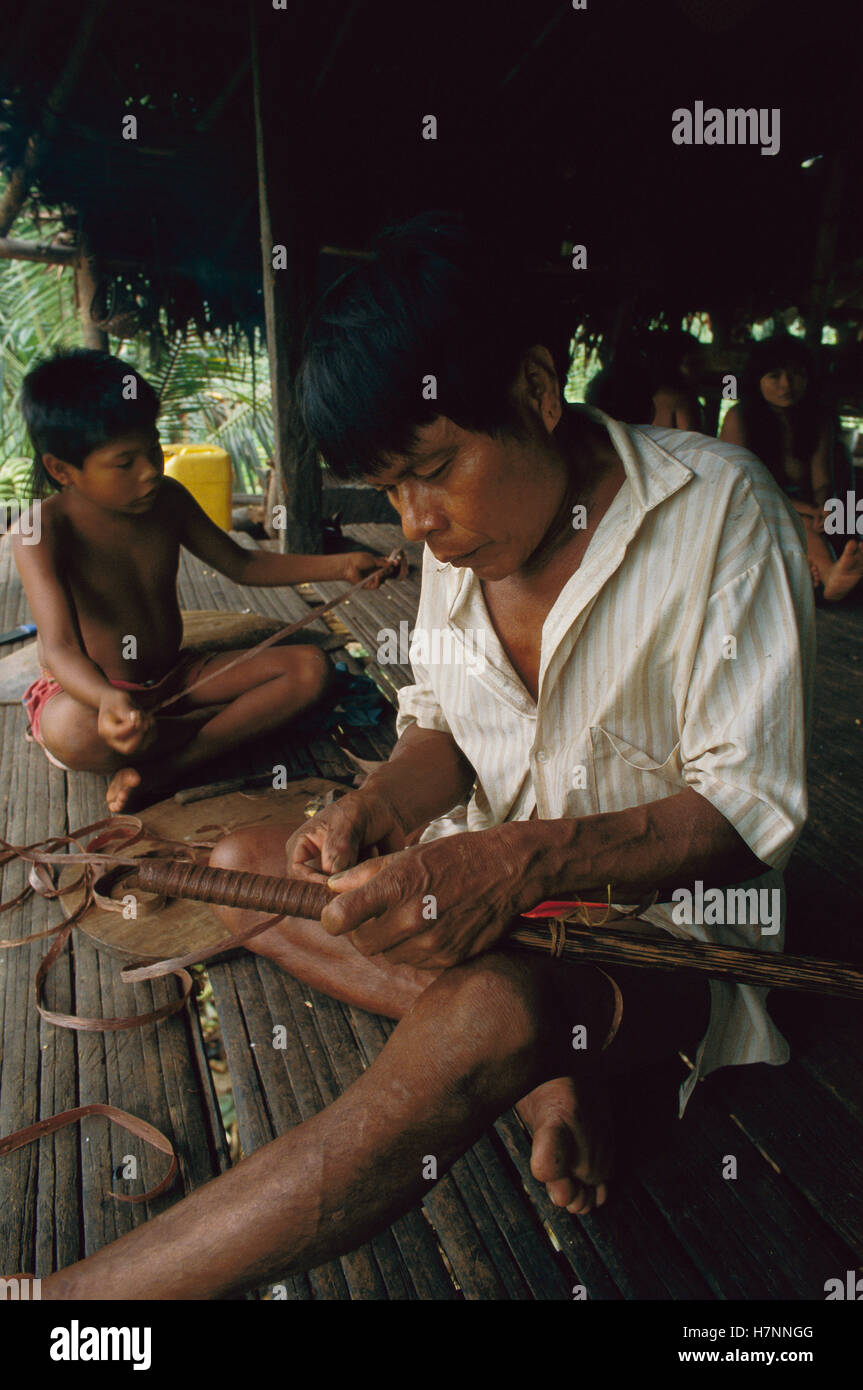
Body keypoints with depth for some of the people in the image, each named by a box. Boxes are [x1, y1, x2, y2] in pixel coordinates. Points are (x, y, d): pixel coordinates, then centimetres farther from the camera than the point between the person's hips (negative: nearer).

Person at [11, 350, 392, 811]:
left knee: (309, 667, -13)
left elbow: (241, 564, 10)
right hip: (88, 689, -5)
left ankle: (161, 769, -24)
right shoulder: (42, 529, -20)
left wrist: (339, 565, -2)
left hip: (173, 677, 6)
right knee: (72, 730, -44)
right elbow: (59, 647, -31)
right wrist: (108, 700, -55)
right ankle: (237, 722, -16)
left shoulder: (166, 499, -2)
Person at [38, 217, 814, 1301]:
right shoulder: (459, 532, 0)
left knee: (490, 1011, -37)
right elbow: (442, 732, 8)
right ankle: (544, 1057, -14)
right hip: (492, 880, 7)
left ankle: (66, 1290, -26)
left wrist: (519, 861, -35)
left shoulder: (716, 508, -18)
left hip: (660, 917, -6)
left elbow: (750, 812, -21)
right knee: (239, 864, -2)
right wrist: (372, 813, -14)